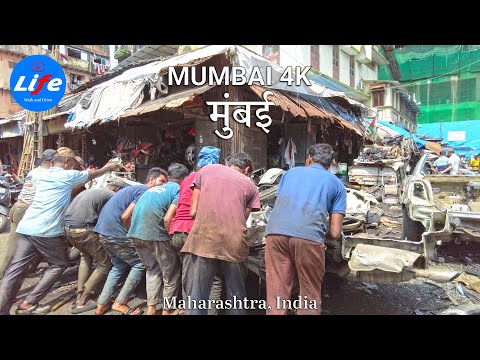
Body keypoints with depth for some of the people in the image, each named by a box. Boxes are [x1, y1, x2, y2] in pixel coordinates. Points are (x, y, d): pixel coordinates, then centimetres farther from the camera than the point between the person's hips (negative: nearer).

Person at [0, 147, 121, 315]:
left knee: (15, 271, 7)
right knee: (59, 264, 10)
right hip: (46, 232, -7)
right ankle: (28, 304, 7)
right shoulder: (67, 175, -1)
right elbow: (92, 174, 14)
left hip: (25, 228, 8)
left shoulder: (44, 176, 22)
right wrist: (107, 168, 32)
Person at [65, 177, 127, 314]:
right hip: (83, 230, -9)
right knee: (104, 264, 6)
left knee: (86, 256, 31)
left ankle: (79, 296, 29)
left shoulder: (90, 190, 25)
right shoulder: (112, 195, 1)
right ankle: (82, 303, 9)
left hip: (67, 228, 9)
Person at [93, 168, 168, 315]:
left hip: (104, 230, 10)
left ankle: (101, 305, 26)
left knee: (119, 266, 23)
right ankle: (120, 303, 7)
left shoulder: (135, 188, 19)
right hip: (115, 233, -10)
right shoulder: (144, 192, -11)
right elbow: (125, 216, -19)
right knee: (140, 264, 1)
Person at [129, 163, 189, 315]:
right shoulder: (179, 190, 1)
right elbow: (168, 219, -12)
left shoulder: (154, 188, 22)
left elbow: (126, 215, 23)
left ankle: (151, 308, 26)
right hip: (154, 234, -7)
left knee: (152, 269, 24)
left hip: (136, 233, 7)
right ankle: (167, 310, 21)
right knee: (171, 273, 11)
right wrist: (170, 237, 1)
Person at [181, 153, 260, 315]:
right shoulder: (251, 185, 19)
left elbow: (193, 212, 14)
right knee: (236, 296, 16)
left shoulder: (206, 170, 18)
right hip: (234, 243, 1)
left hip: (203, 239, 0)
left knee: (197, 296, 7)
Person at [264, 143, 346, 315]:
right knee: (310, 298, 17)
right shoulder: (337, 185, 23)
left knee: (276, 295, 13)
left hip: (276, 232, 2)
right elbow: (334, 233, 16)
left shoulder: (290, 172, 30)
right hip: (308, 236, -2)